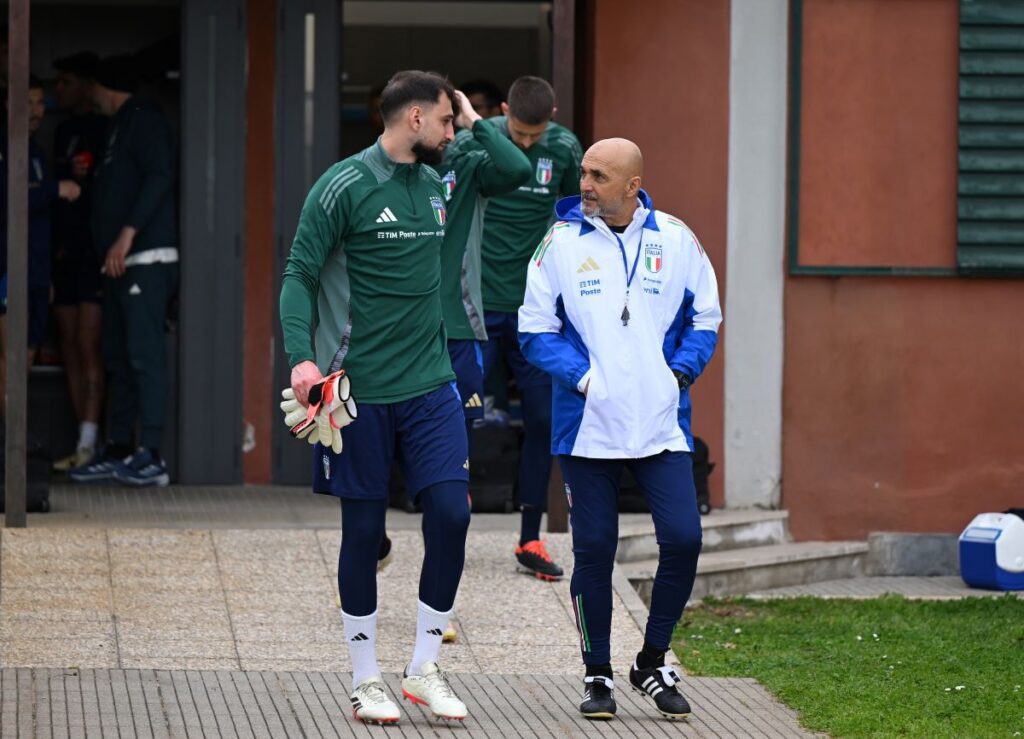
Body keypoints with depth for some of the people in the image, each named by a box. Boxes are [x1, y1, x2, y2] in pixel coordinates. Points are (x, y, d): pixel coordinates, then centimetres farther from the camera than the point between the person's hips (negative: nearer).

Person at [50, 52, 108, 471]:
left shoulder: (105, 129, -6)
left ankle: (88, 443, -15)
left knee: (87, 345, -12)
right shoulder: (64, 132, 18)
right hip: (65, 254, 8)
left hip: (95, 253, -8)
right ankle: (84, 442, 8)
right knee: (70, 348, 6)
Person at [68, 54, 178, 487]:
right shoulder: (120, 126, 24)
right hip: (120, 262, 10)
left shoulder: (144, 118, -6)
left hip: (146, 258, -10)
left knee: (144, 353, -13)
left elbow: (159, 176, -17)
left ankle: (151, 457, -17)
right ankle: (118, 453, 13)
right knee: (118, 357, 10)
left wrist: (126, 235, -22)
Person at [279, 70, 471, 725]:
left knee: (451, 513, -5)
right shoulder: (345, 187, -7)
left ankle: (426, 668, 9)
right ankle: (366, 680, 14)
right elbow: (300, 276, -10)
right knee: (364, 529, 3)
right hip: (361, 390, -5)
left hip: (431, 384, 5)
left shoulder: (436, 186, 11)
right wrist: (303, 357, -20)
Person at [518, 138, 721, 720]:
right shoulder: (561, 241, -1)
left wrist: (680, 374, -3)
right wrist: (580, 377, -11)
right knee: (594, 549, 2)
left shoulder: (675, 239, 3)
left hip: (662, 424, 1)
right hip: (588, 423, -1)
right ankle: (599, 675, 16)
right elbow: (536, 328, 2)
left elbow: (705, 319, 11)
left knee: (683, 539, -8)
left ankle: (653, 663, 12)